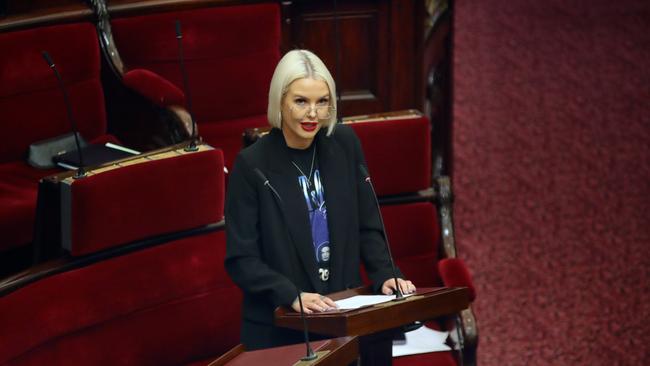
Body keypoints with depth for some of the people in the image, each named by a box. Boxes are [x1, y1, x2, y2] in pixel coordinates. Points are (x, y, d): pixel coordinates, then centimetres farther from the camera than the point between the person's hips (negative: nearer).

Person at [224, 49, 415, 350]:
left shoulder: (345, 144, -1)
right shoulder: (252, 164, -12)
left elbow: (367, 226, 7)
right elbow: (240, 258, -12)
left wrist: (385, 275, -8)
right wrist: (293, 296, -23)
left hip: (344, 317, 3)